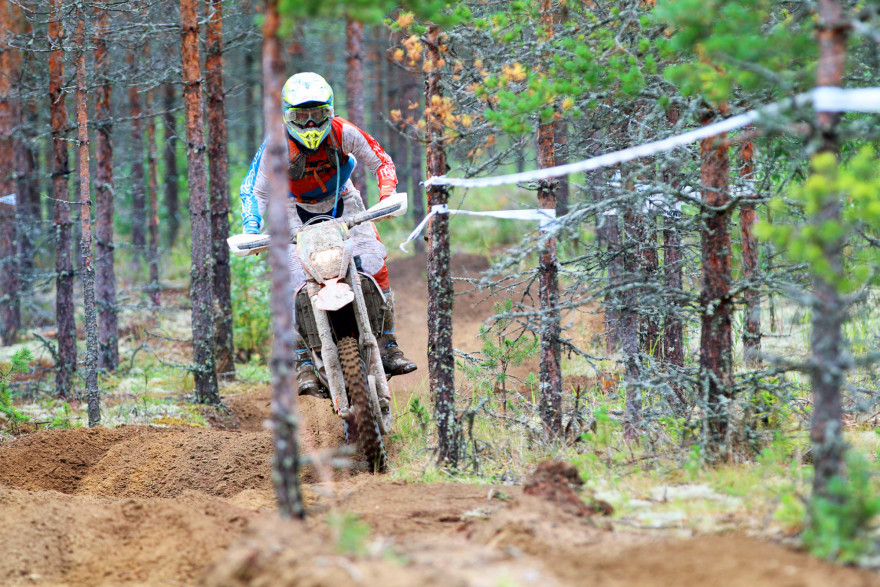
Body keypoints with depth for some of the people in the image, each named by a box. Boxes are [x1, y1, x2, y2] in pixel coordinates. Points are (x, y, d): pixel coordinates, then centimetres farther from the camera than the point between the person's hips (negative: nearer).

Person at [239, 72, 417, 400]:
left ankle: (388, 346, -7)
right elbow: (255, 190, -14)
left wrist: (387, 194, -28)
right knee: (302, 286, -17)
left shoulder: (342, 133, -20)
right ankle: (304, 363, -12)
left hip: (343, 205, 1)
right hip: (298, 211, -1)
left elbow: (380, 161, -9)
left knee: (375, 270, -16)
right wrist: (252, 229, -29)